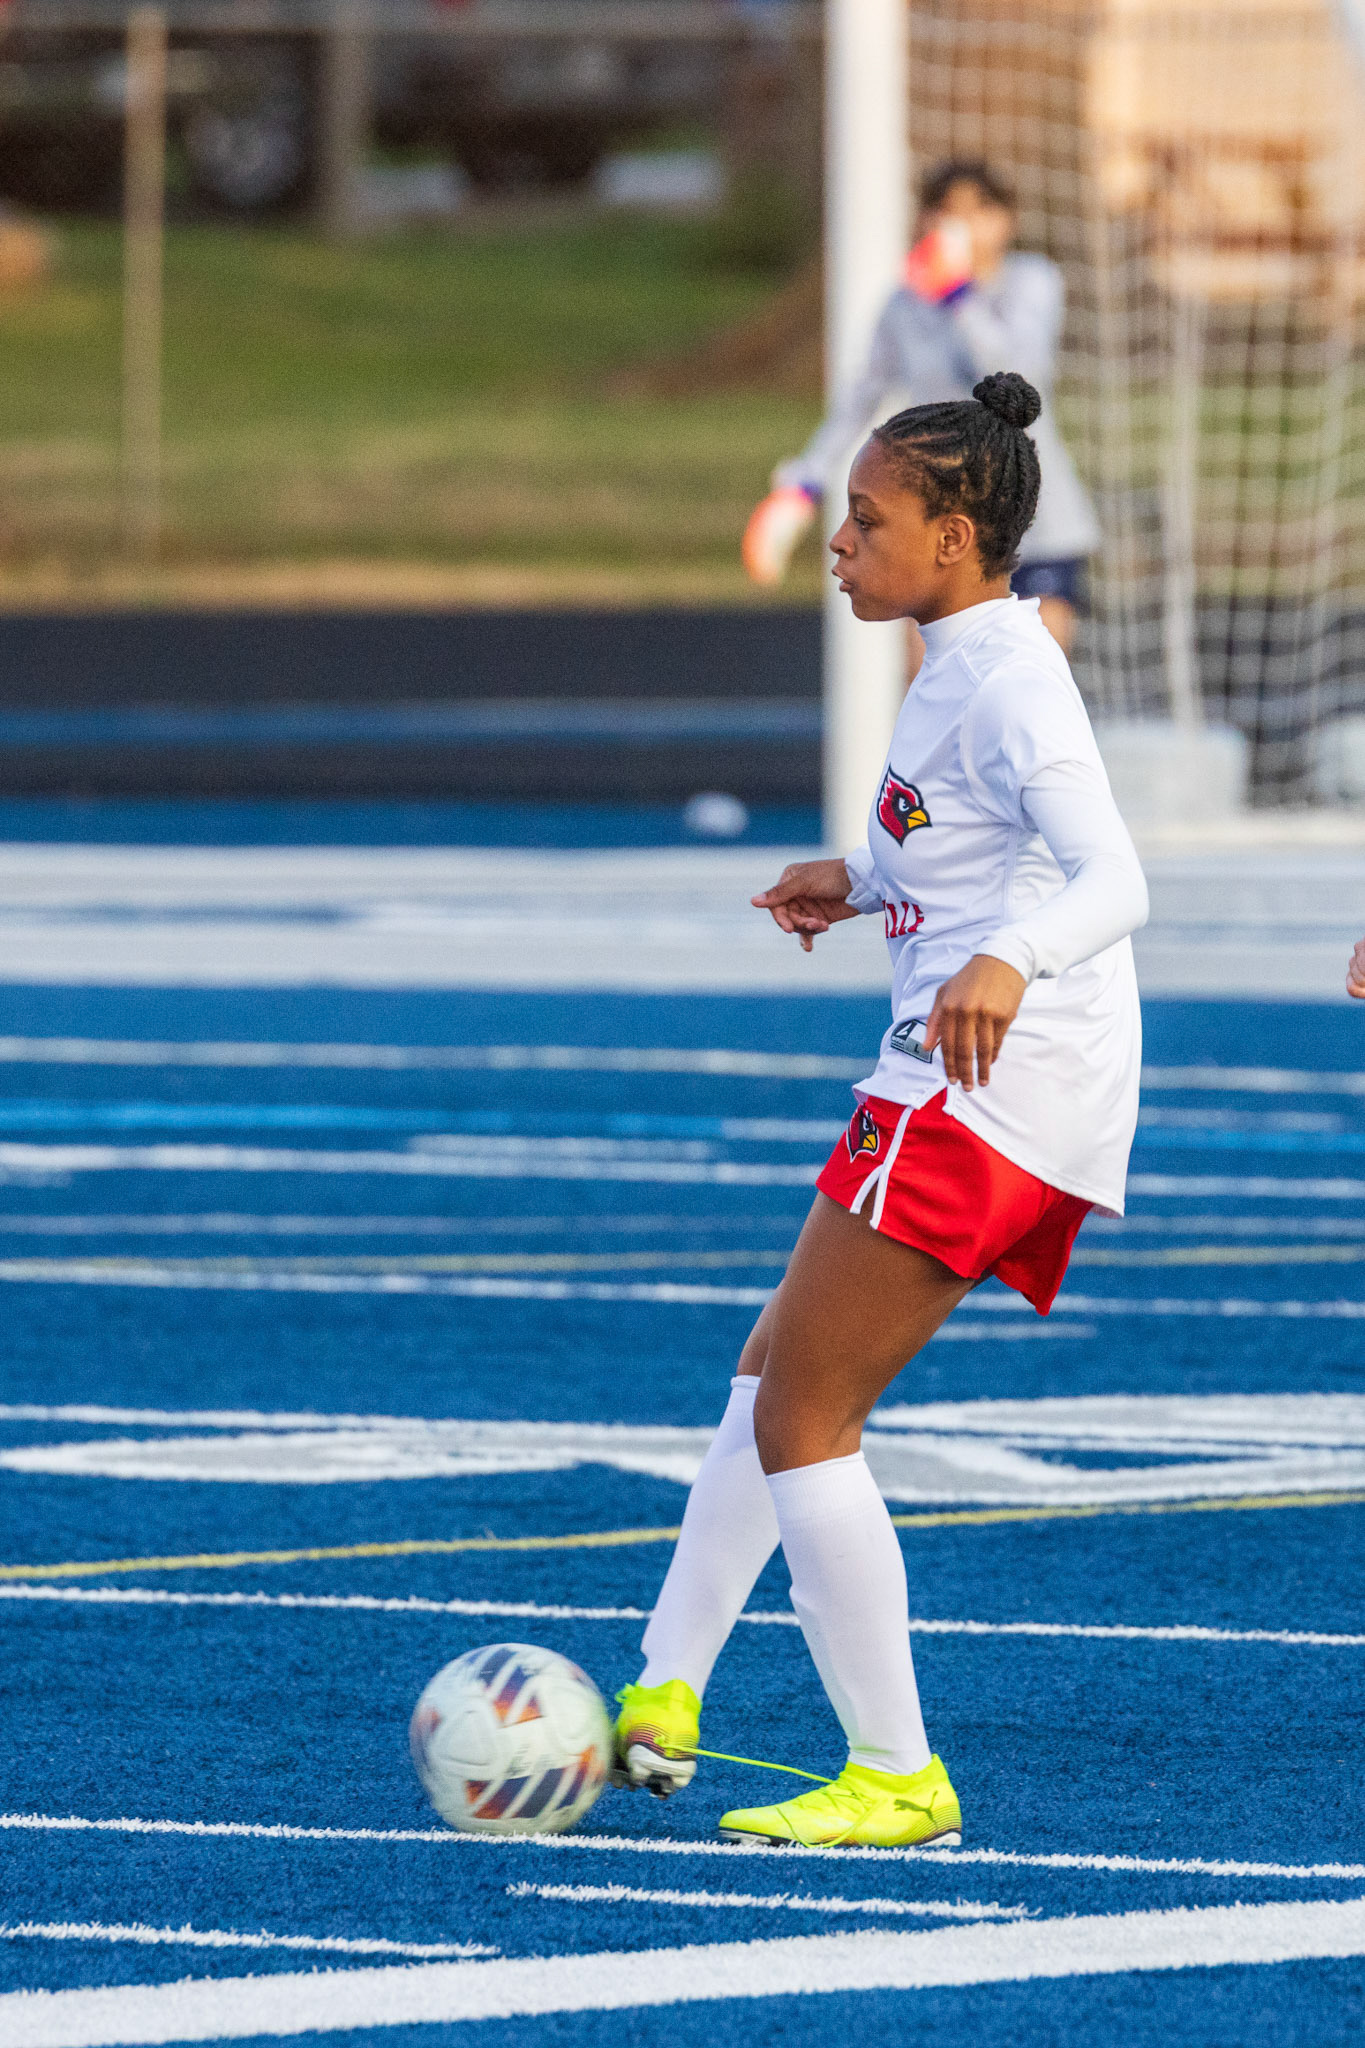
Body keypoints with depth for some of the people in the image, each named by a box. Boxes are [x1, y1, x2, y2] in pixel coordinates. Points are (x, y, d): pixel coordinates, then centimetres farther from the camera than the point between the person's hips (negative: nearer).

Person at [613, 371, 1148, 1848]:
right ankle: (663, 1702, 24)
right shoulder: (962, 663, 15)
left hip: (984, 1084, -11)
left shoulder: (1005, 679, -16)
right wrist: (862, 878, 29)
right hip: (968, 1095, 11)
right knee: (779, 1372, 19)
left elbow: (1112, 878, -28)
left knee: (803, 1417, -8)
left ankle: (897, 1780, -6)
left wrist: (1007, 962, -46)